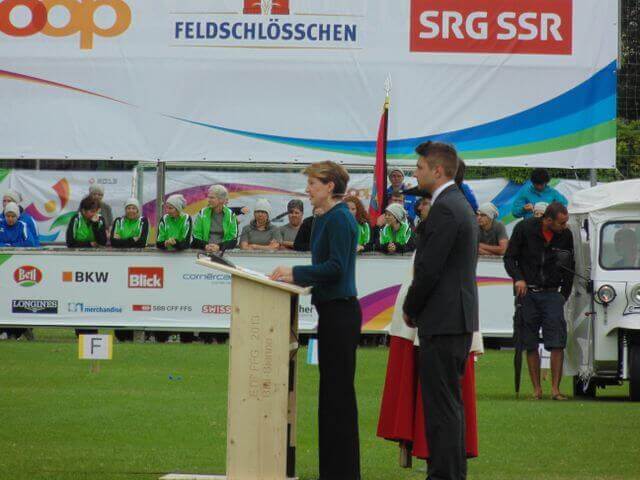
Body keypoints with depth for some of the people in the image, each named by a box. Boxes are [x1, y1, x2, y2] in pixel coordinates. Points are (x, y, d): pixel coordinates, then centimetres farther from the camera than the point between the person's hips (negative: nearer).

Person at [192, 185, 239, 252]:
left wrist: (219, 247, -17)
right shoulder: (202, 213, 6)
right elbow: (196, 238, 4)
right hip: (204, 251, 1)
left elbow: (233, 240, 0)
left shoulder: (230, 215, 4)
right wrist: (205, 246, -16)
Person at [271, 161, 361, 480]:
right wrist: (295, 275, 10)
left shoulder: (339, 219, -14)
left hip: (339, 313, -10)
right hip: (333, 312, 10)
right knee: (332, 392, 13)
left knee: (338, 392, -5)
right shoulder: (327, 219, 16)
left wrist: (296, 273, -17)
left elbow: (336, 267, -21)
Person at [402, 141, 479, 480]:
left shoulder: (444, 210, -16)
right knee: (449, 402, 14)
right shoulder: (461, 205, 17)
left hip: (443, 321, -10)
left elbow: (428, 270, -18)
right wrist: (416, 307, 15)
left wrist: (410, 309, -3)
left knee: (441, 404, -9)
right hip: (460, 318, 10)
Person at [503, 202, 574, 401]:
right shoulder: (525, 228, -5)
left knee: (557, 343, -9)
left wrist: (564, 295, 8)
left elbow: (570, 267, 14)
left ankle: (555, 388, -7)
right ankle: (537, 389, 7)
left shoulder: (565, 235, 3)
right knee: (530, 345, 1)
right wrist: (518, 278, -15)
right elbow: (509, 257, 1)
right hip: (527, 293, -1)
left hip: (551, 294, 1)